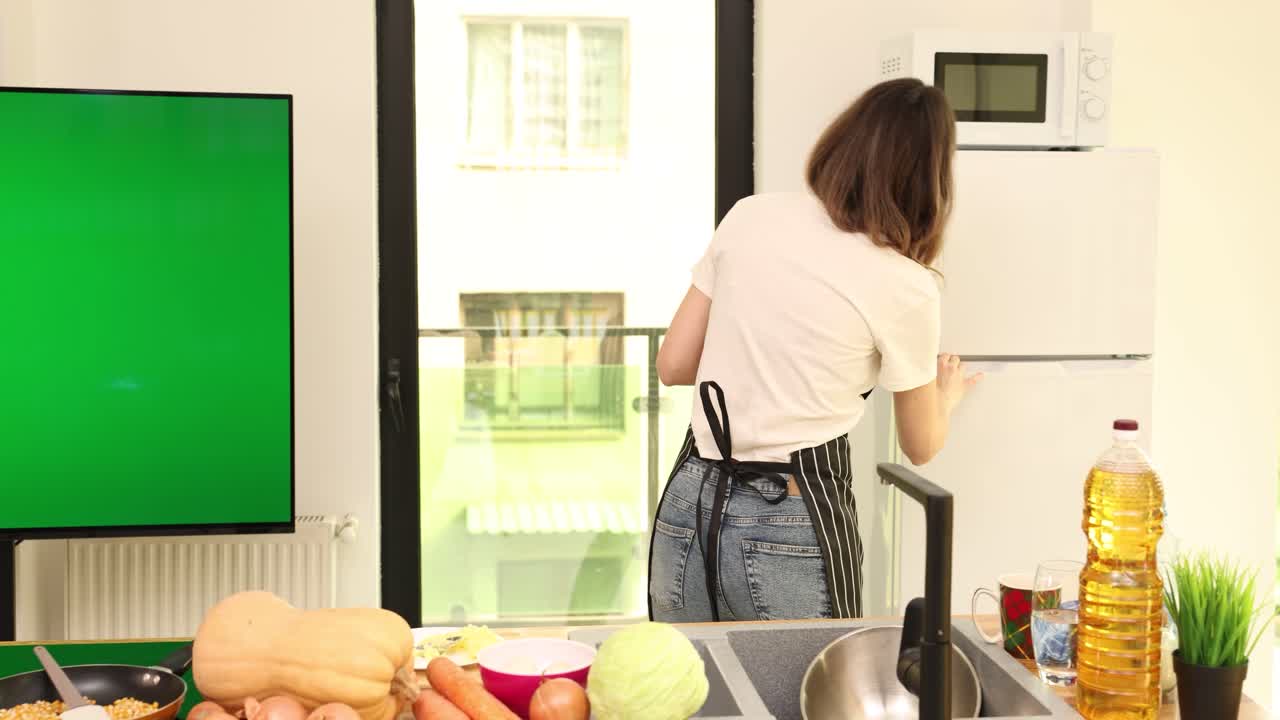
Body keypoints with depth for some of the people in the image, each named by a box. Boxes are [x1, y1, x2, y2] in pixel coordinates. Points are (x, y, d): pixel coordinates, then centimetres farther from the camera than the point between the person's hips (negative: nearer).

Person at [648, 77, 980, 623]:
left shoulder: (750, 216, 0)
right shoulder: (906, 287, -9)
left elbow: (673, 365, 6)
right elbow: (920, 447, 6)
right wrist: (947, 396, 28)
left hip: (690, 508, 4)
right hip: (794, 528, -4)